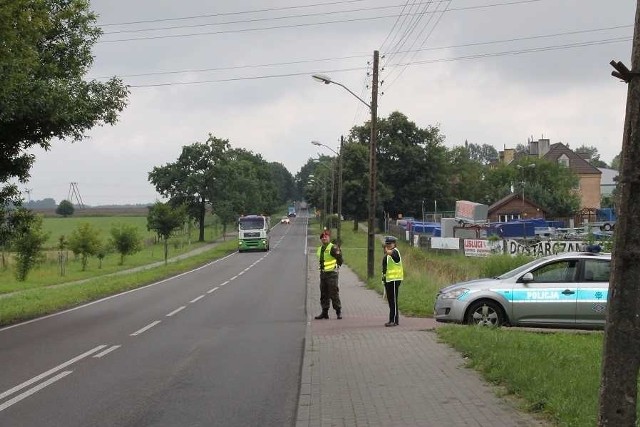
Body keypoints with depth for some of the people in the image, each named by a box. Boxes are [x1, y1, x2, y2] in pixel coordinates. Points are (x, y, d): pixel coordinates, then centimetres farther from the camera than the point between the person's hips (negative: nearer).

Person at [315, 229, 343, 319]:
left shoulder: (333, 248, -10)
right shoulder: (319, 249, 13)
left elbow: (340, 259, -10)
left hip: (332, 273, -7)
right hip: (323, 273, 7)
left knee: (334, 293, -7)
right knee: (323, 294, 9)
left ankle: (338, 312, 2)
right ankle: (324, 312, 15)